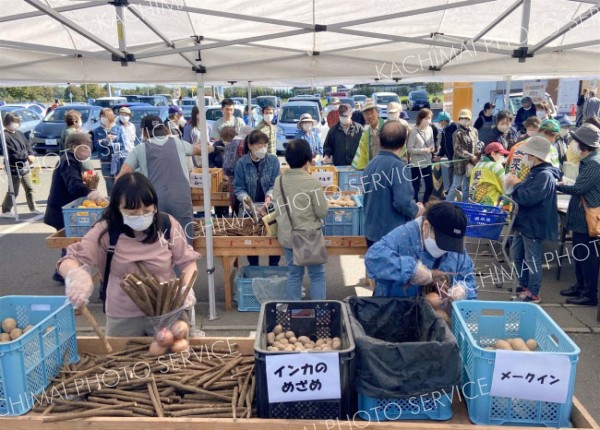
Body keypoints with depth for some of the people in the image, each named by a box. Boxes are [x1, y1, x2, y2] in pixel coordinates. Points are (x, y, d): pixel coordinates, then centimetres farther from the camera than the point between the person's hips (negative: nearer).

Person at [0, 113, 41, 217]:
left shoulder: (19, 133, 9)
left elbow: (28, 144, 10)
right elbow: (13, 154, -21)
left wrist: (31, 155, -9)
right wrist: (27, 156, -18)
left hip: (25, 166, 8)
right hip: (14, 168, -8)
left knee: (29, 188, 16)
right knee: (13, 191, 0)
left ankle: (33, 208, 27)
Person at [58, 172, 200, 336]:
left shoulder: (168, 225, -13)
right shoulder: (106, 231, -15)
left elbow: (187, 261, -2)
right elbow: (69, 260, -17)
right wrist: (76, 275, -40)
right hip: (122, 319, 1)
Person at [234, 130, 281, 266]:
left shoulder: (273, 160, -8)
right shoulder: (241, 163, -8)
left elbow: (276, 184, -9)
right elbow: (238, 187, -6)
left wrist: (269, 196, -27)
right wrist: (244, 198, -25)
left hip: (271, 206, 0)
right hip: (250, 208, 0)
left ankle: (274, 266, 23)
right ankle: (253, 266, 27)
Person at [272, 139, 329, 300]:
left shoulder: (279, 181, -1)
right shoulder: (312, 181, -16)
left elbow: (278, 210, 7)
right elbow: (322, 211, -11)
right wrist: (325, 202, 7)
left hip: (287, 237, 5)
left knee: (294, 275, 15)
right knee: (317, 275, 9)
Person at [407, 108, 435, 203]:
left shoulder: (430, 129, 1)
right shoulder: (414, 131, -15)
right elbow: (410, 148, -15)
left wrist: (432, 147, -9)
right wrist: (423, 150, -21)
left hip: (427, 162, 6)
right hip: (416, 164, -6)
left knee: (430, 186, 10)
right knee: (416, 187, 4)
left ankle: (425, 204, 29)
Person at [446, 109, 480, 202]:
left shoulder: (474, 131, 6)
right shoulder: (457, 133, -9)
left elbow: (477, 146, 12)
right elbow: (458, 150, -14)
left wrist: (477, 157, -1)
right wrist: (471, 156, -15)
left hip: (471, 163, 5)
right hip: (460, 163, -5)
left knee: (466, 187, 12)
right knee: (456, 185, -1)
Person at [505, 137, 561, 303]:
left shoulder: (545, 175, -22)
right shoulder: (535, 172, 9)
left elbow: (528, 198, -30)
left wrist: (516, 184, -16)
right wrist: (517, 184, 0)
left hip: (534, 225, -10)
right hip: (524, 222, 10)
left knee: (532, 259, 2)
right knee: (516, 255, 20)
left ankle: (533, 294, 16)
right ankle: (524, 285, 35)